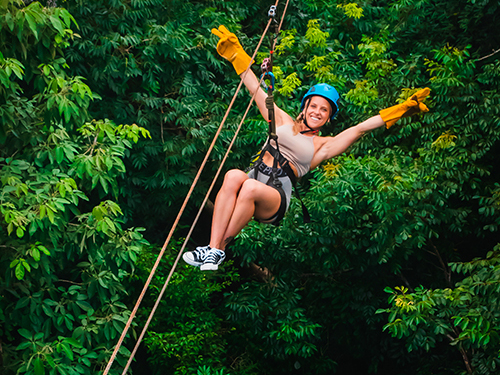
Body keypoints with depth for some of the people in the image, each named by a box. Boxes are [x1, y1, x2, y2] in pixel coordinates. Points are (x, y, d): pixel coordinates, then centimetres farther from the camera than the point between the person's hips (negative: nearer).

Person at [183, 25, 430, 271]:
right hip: (255, 177, 2)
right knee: (233, 175, -35)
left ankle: (218, 248, -30)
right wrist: (236, 54, 24)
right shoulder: (283, 122, 24)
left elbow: (360, 128, 11)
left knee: (251, 188, -37)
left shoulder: (322, 146, 18)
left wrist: (400, 110, 5)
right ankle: (213, 247, -40)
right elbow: (256, 90, 24)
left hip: (276, 197, -2)